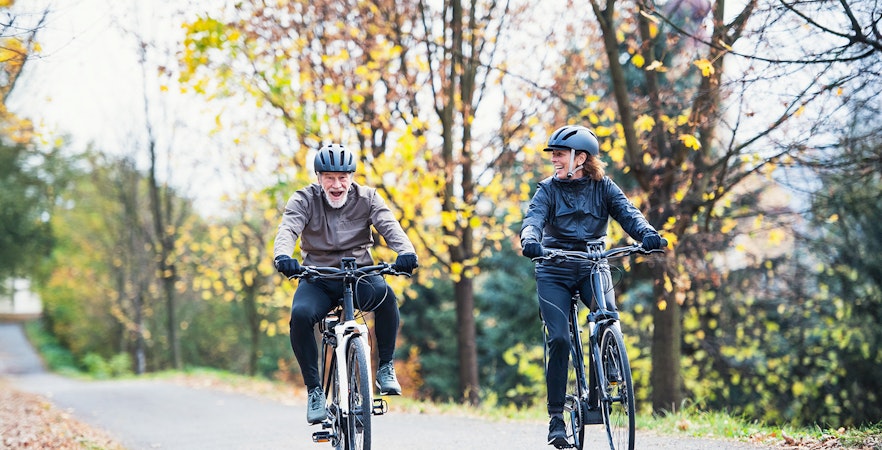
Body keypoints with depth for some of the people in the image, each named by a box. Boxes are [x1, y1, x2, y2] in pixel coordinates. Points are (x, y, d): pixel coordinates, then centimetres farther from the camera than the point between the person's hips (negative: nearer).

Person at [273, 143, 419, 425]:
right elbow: (288, 229, -19)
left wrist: (406, 251, -38)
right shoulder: (304, 200, -2)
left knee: (384, 294, -34)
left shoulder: (366, 198, 1)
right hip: (318, 278, 0)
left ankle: (385, 367, -15)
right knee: (301, 314, -32)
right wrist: (282, 256, -43)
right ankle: (314, 390, -17)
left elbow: (389, 226, -15)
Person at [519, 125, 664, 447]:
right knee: (559, 338, -14)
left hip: (593, 265, 1)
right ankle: (556, 416, -5)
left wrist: (647, 234, -36)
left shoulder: (603, 187, 1)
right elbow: (534, 218, -18)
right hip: (554, 272, -1)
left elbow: (627, 212, -14)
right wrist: (530, 241, -41)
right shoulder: (548, 189, -1)